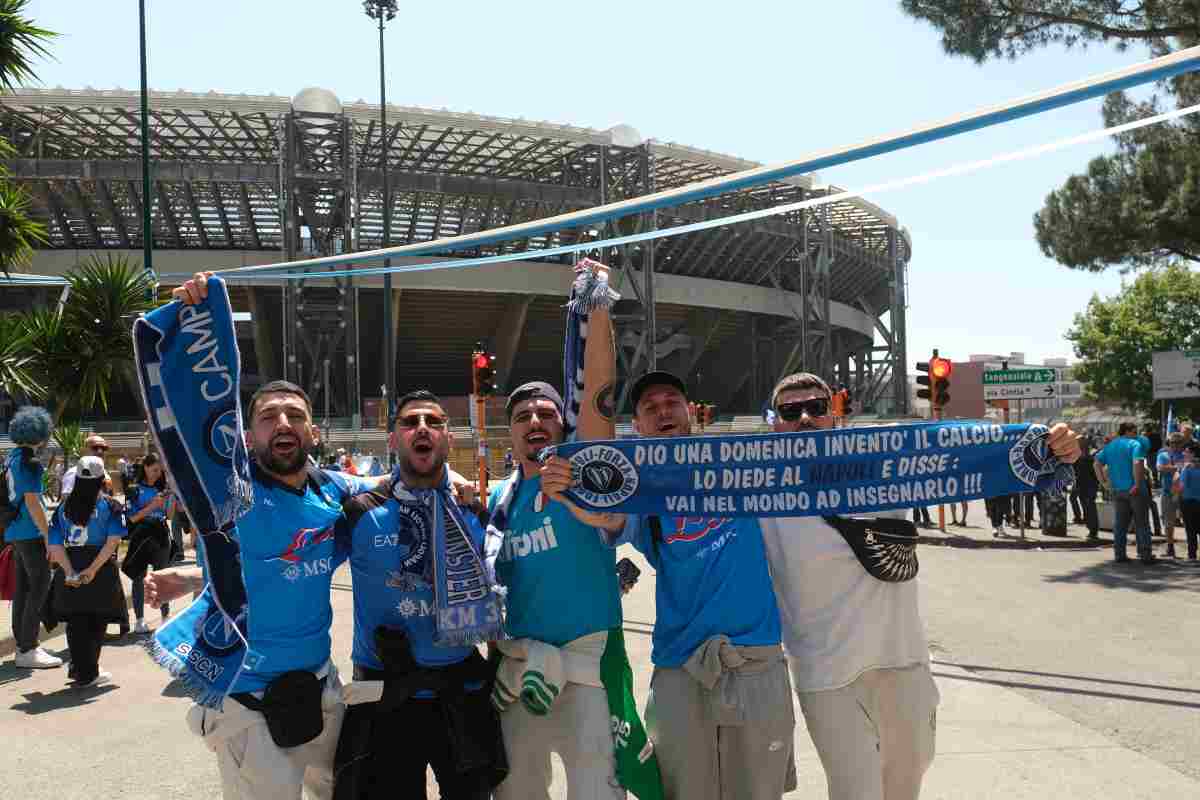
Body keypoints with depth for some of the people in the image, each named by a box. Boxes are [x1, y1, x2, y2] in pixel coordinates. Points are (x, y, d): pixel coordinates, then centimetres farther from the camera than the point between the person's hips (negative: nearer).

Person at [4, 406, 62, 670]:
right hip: (31, 532, -10)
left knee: (23, 587, 13)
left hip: (16, 531, 10)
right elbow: (32, 501, -19)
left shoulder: (14, 457, 14)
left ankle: (22, 645, 20)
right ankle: (28, 651, -6)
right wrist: (48, 534, -17)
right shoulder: (30, 461, -15)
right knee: (40, 586, -7)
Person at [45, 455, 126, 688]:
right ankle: (88, 673, 16)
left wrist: (70, 571, -9)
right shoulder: (110, 505, -3)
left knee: (76, 623, 11)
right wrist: (93, 569, -16)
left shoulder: (63, 507, 6)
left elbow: (55, 545, -3)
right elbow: (113, 540, -16)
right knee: (96, 623, 11)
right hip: (101, 572, -2)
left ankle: (81, 670, 13)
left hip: (71, 574, 3)